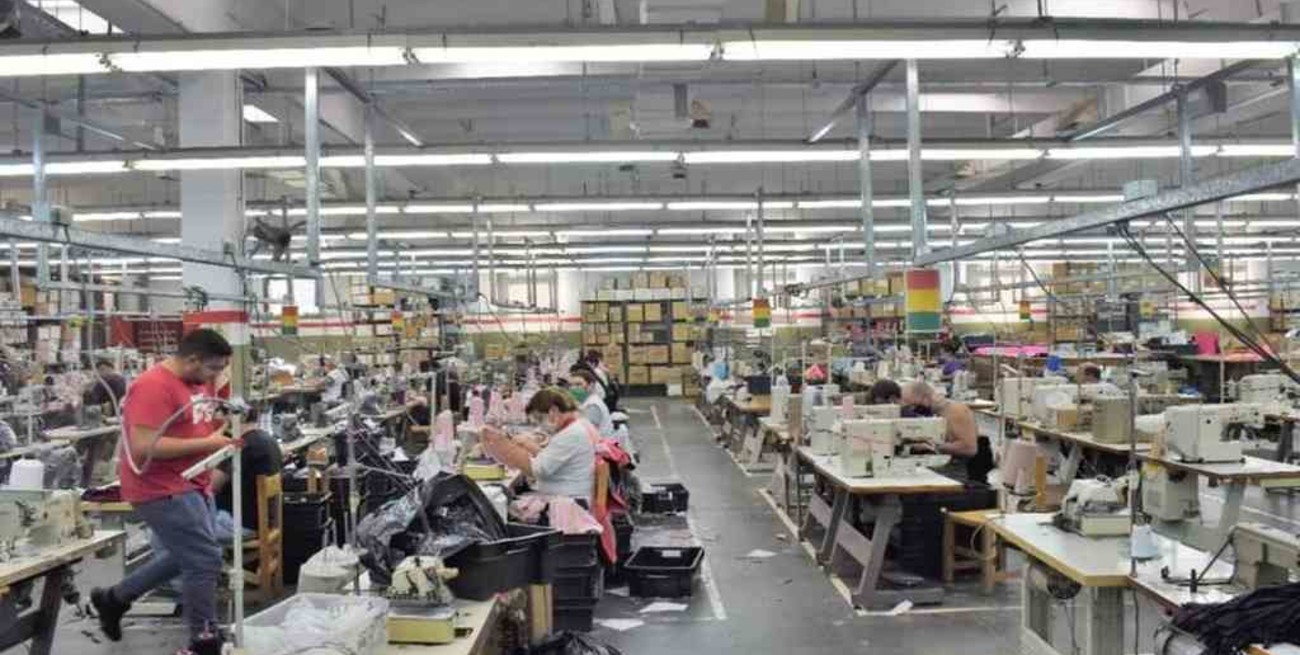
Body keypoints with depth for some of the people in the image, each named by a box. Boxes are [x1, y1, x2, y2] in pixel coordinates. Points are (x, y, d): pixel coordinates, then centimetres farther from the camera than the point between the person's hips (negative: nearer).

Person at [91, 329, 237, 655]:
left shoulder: (200, 381, 7)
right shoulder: (154, 386, -21)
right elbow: (144, 447, -27)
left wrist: (226, 425, 2)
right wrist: (207, 443, -24)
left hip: (192, 485, 10)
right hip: (162, 489, -10)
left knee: (187, 557, 22)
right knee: (205, 560, -7)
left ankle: (113, 598, 38)